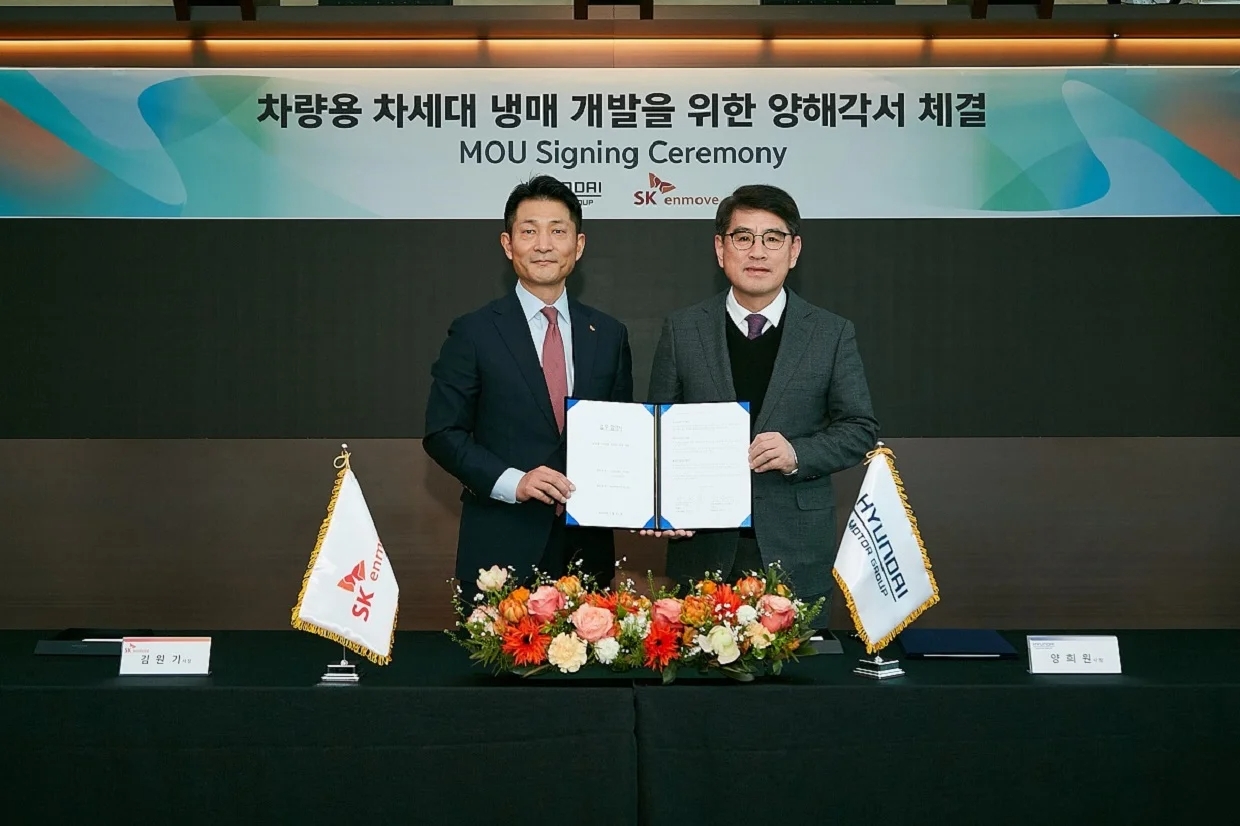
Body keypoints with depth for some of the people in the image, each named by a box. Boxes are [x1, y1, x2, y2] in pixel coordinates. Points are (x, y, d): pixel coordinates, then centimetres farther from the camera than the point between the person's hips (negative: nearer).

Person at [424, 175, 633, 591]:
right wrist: (512, 482, -16)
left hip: (588, 544, 3)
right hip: (501, 547, -3)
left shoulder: (609, 335, 9)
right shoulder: (473, 333, -1)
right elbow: (442, 433, -2)